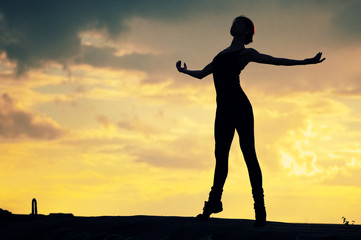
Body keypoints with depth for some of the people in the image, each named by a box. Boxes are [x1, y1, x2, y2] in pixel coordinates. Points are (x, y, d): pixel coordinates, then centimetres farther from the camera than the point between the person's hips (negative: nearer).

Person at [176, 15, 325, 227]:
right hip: (224, 109, 6)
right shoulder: (222, 54, 26)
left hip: (239, 106, -6)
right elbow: (201, 74, 36)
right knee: (221, 155, 5)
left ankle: (260, 207, -9)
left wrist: (306, 62, -6)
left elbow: (276, 61, 2)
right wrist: (185, 71, 53)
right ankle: (214, 202, 8)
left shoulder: (246, 53, 6)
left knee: (249, 154, -8)